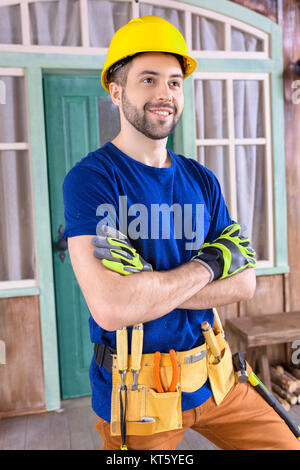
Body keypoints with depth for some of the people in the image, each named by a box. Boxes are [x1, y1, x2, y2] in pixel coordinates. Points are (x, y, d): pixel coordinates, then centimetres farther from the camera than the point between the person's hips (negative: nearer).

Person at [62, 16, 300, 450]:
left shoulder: (202, 181, 2)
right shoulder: (90, 179, -16)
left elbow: (244, 282, -4)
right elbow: (111, 308, -29)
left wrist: (149, 286, -17)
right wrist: (209, 263, -17)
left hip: (211, 377, 5)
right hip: (136, 396, -4)